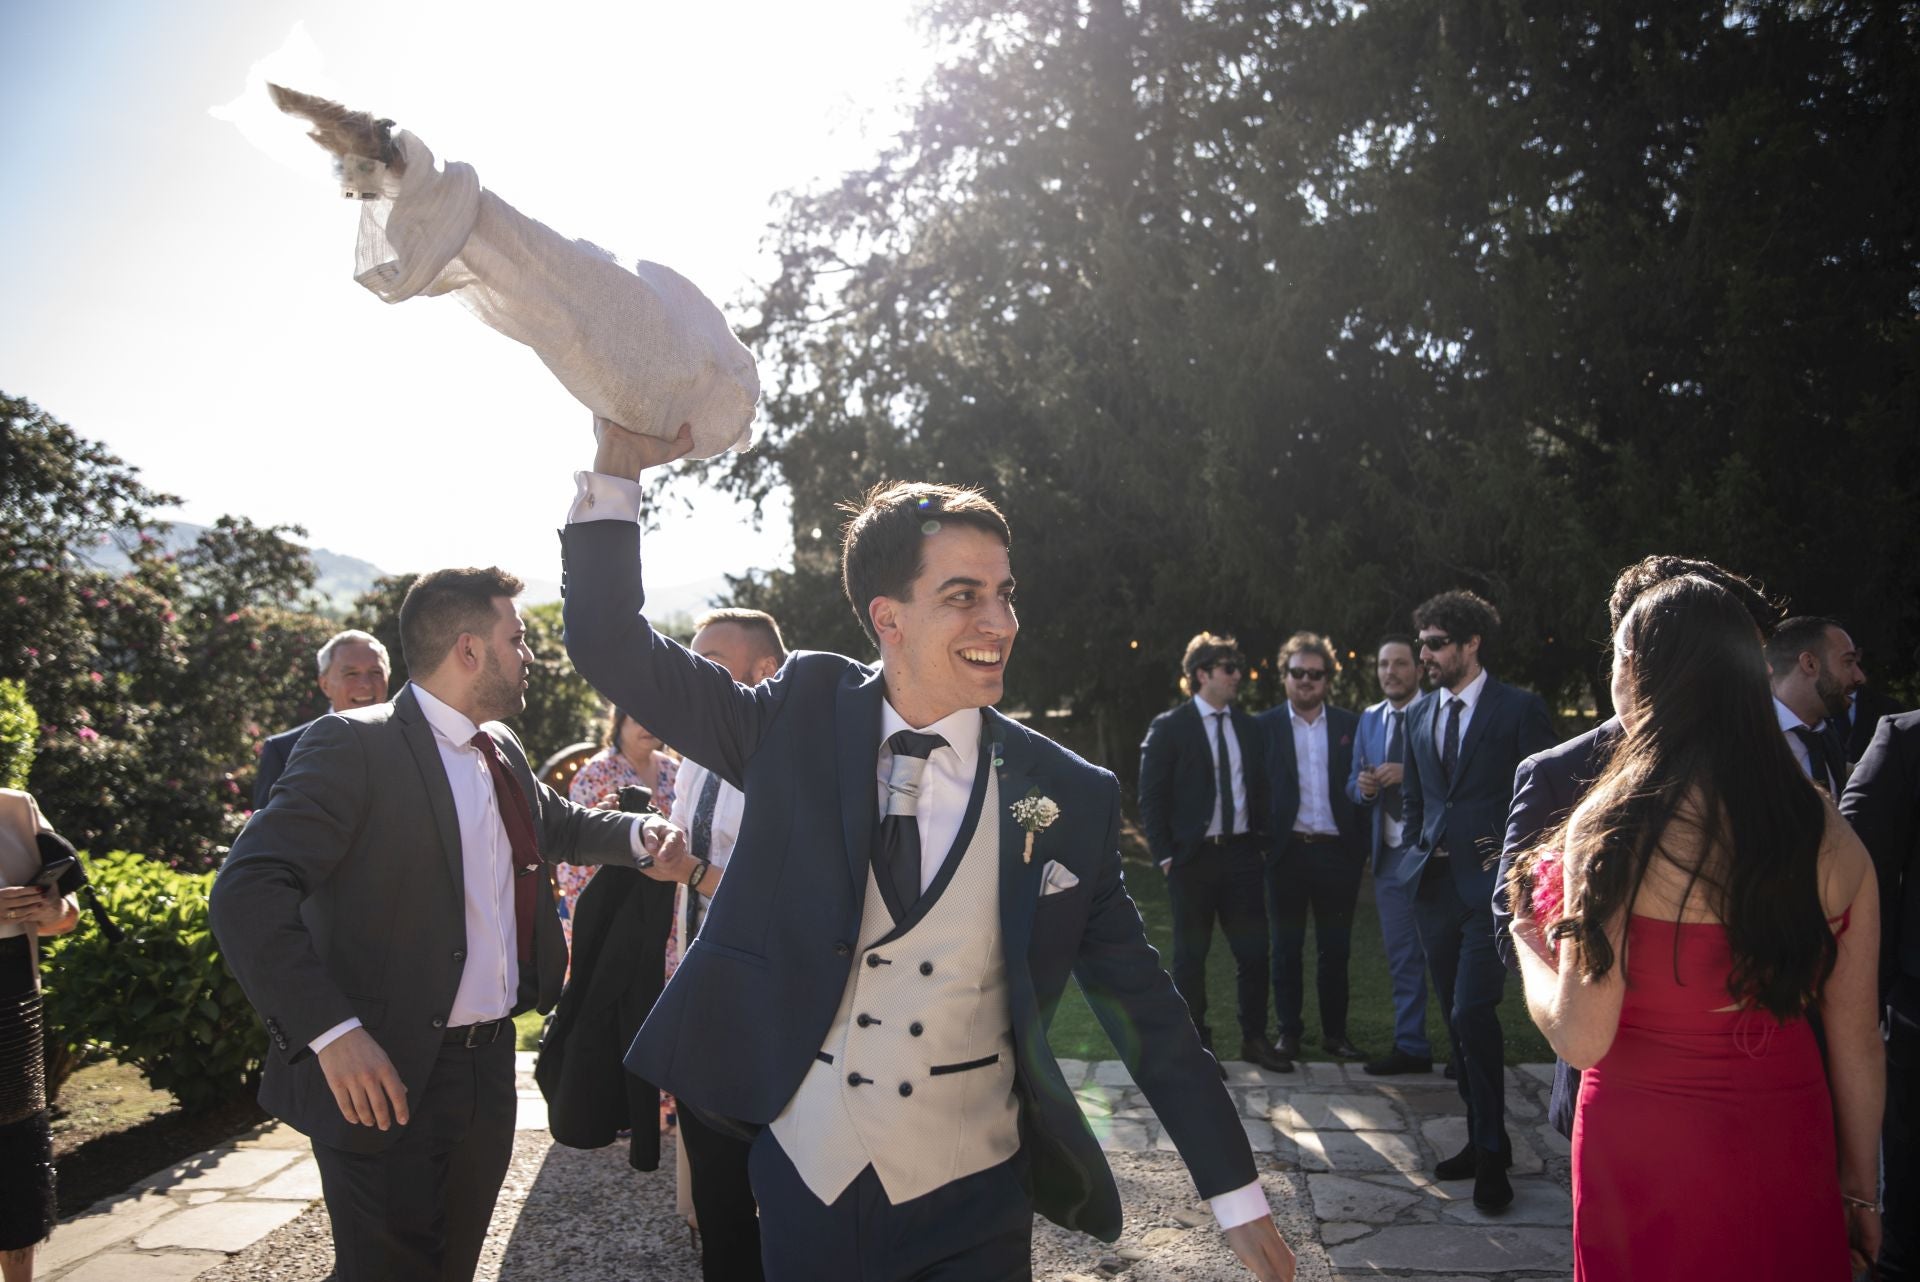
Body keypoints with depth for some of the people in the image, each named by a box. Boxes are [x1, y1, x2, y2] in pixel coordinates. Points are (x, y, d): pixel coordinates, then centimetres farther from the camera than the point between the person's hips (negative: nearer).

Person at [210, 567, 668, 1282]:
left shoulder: (501, 751, 9)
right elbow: (247, 894, -23)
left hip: (490, 1065, 8)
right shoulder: (355, 747, -16)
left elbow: (558, 826, 27)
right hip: (388, 1079, -7)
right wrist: (332, 1031, -30)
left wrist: (638, 832, 7)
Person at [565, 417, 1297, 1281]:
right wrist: (615, 470, -18)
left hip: (970, 1205, -1)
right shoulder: (802, 723, -5)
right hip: (803, 1184, 1)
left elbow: (1142, 1007, -1)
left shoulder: (1069, 797, -8)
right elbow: (616, 650, -6)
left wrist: (1237, 1196, 3)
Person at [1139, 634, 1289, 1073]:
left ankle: (1254, 1039, 19)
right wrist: (1165, 855, -10)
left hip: (1242, 854, 4)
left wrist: (1262, 844, 8)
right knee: (1191, 955, 6)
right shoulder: (1169, 728, -5)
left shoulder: (1250, 727, 10)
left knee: (1254, 950, 5)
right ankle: (1195, 1044, 18)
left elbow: (1261, 790, 14)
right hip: (1193, 856, -4)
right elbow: (1151, 798, -5)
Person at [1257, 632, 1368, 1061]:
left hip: (1338, 852, 1)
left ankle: (1335, 1033, 19)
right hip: (1287, 852, -1)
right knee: (1286, 947, 7)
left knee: (1336, 948, 8)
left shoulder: (1350, 726, 6)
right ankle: (1289, 1031, 18)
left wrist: (1363, 849, -1)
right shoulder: (1264, 727, 1)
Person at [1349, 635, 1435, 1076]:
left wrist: (1408, 773, -24)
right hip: (1389, 853, 6)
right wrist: (1363, 786, -8)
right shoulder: (1369, 720, 13)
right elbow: (1354, 784, 15)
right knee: (1402, 957, 11)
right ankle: (1411, 1047, 20)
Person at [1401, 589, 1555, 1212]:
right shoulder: (1419, 715, 13)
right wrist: (1419, 849, 9)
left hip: (1491, 883, -6)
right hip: (1436, 885, 6)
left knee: (1472, 1014, -14)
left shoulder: (1519, 709, -5)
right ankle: (1483, 1140, 23)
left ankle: (1491, 1150, 0)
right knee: (1459, 1020, 11)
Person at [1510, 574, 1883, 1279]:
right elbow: (1858, 1043, 2)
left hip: (1650, 1148, -4)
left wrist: (1527, 945, 0)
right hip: (1790, 1148, 4)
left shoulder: (1614, 828, -19)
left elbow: (1581, 1038, -20)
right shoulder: (1829, 833, -5)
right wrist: (1859, 1189, 15)